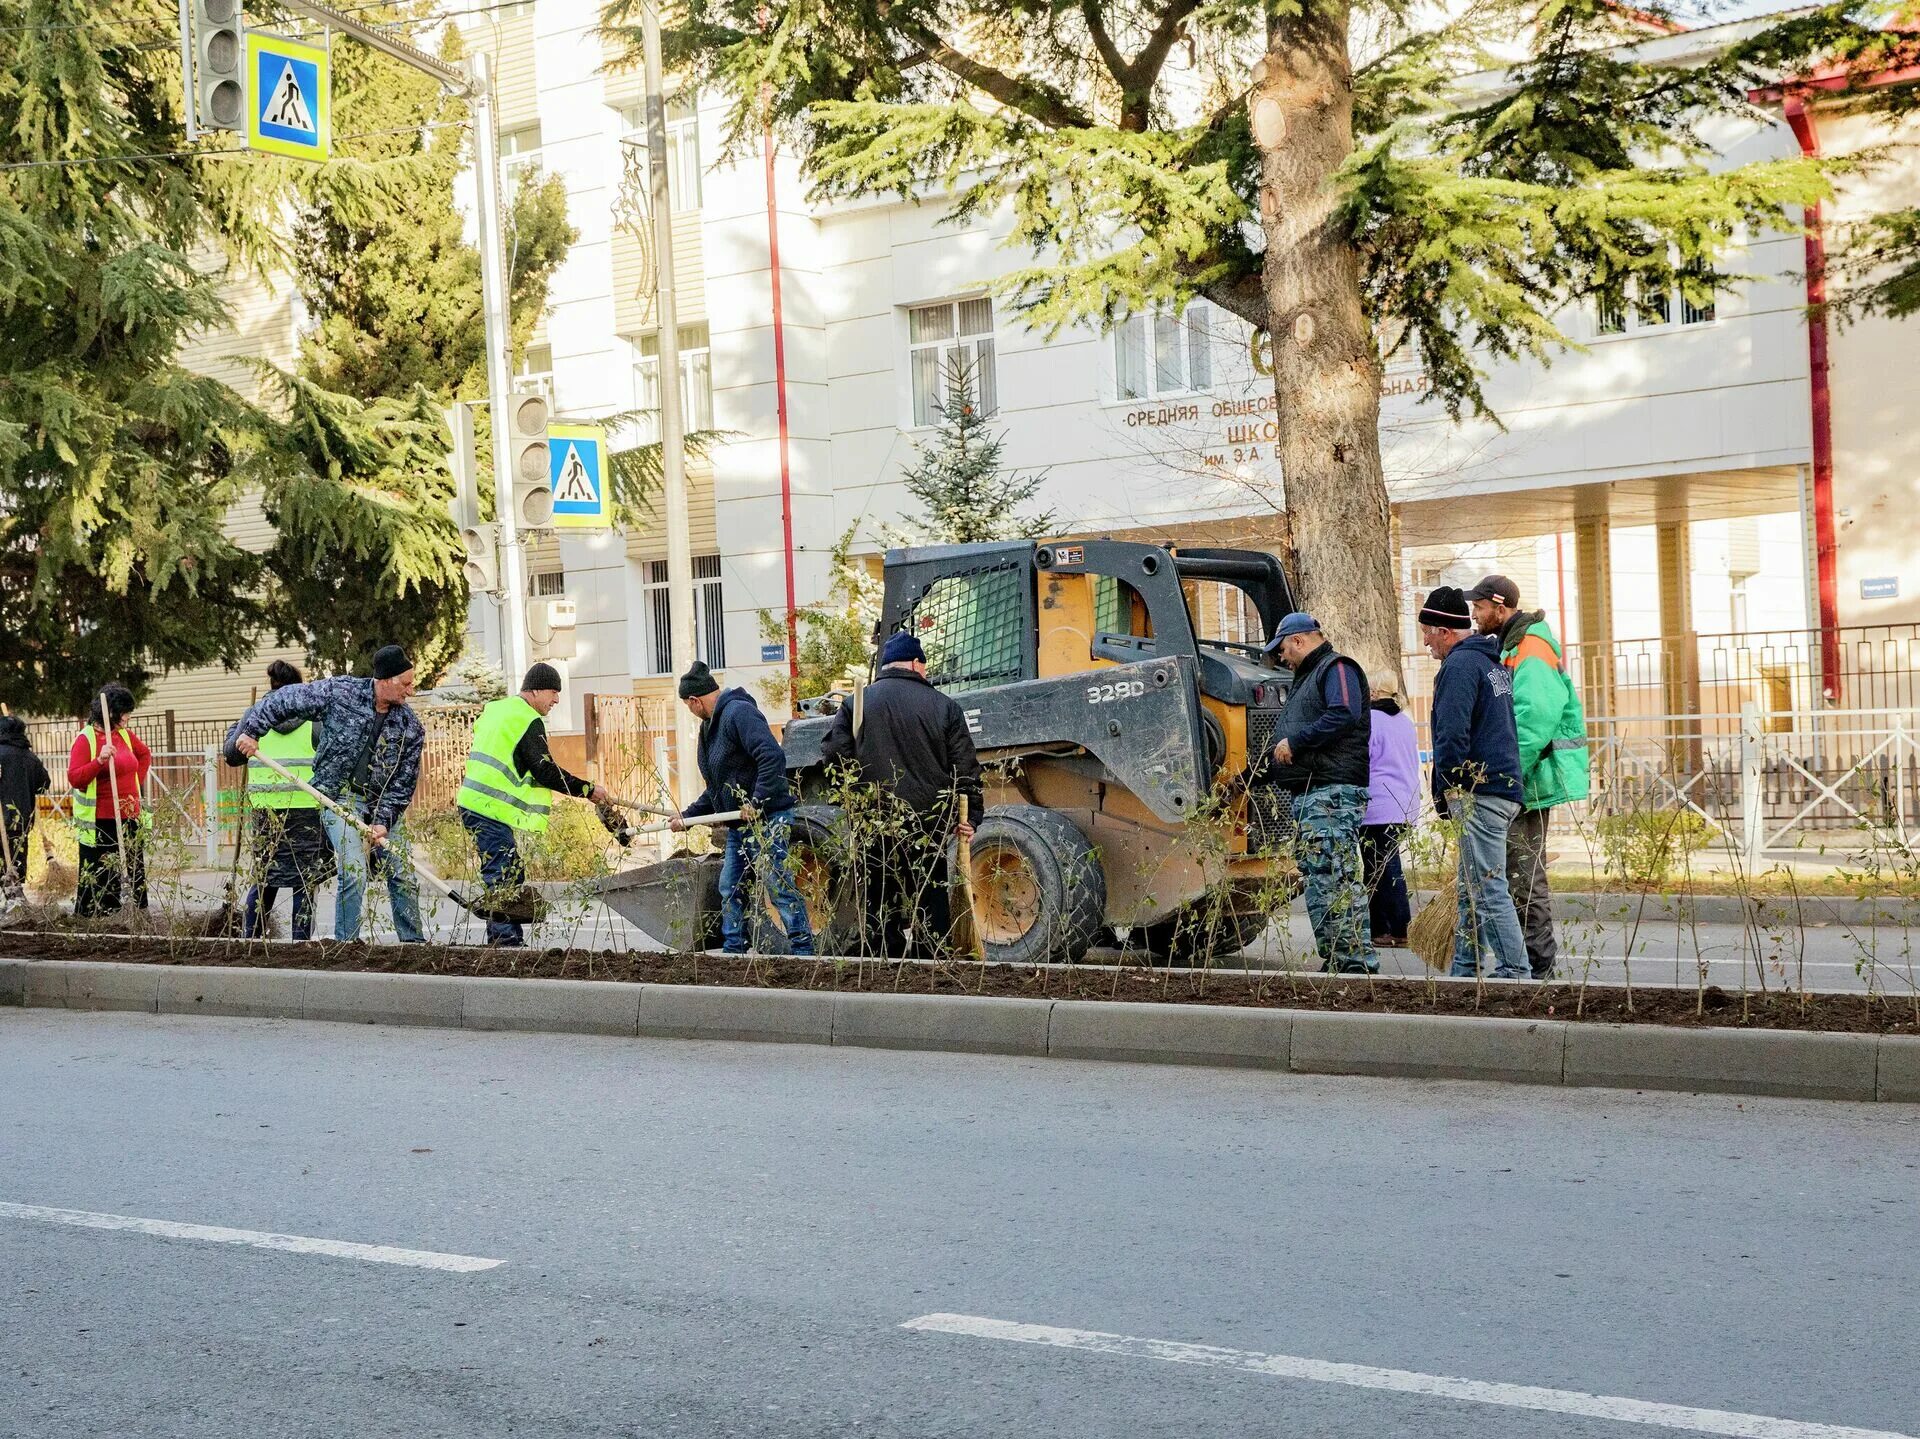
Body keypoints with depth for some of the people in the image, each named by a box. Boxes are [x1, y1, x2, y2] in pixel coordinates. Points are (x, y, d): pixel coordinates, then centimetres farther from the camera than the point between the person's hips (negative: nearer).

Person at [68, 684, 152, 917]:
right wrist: (99, 761, -26)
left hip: (129, 818, 6)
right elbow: (74, 779, -15)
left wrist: (138, 781, 17)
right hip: (100, 823, -6)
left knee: (135, 873, 8)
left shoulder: (125, 735, 10)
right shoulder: (85, 739, -8)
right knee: (99, 879, -4)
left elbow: (145, 755, 30)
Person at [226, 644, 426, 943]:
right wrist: (248, 731, -6)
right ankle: (347, 945, -10)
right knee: (354, 871, -19)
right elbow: (282, 701, -3)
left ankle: (414, 943, 15)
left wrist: (383, 821, -12)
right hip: (339, 798, -4)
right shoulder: (339, 693, -12)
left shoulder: (410, 727, -3)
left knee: (404, 876, 3)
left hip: (382, 804, 4)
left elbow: (403, 783, -1)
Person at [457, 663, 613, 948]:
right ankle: (506, 938, -17)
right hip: (491, 809, -10)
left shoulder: (495, 710, 20)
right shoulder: (528, 721, -12)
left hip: (472, 802, 10)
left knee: (511, 874, 12)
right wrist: (587, 790, -11)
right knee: (503, 875, -13)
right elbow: (545, 771, -16)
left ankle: (502, 938, 13)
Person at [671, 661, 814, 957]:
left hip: (766, 819, -10)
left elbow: (772, 757, -27)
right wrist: (688, 815, 18)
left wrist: (757, 802, -25)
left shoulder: (739, 713, -15)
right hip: (739, 825, 10)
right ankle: (734, 951, 18)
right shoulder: (711, 726, 18)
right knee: (731, 889, 11)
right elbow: (716, 790, 24)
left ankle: (803, 950, -6)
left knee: (779, 886, -10)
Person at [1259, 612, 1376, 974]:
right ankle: (1335, 959, 9)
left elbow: (1344, 714, -21)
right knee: (1316, 879, 8)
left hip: (1333, 791, -11)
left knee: (1334, 877, -15)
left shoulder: (1337, 668, -4)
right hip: (1306, 794, 11)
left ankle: (1357, 961, -15)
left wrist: (1294, 743, -17)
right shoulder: (1305, 679, 28)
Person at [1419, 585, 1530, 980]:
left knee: (1488, 889, -9)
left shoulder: (1460, 664, -11)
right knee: (1472, 891, 15)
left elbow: (1451, 736, -19)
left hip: (1480, 794, -10)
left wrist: (1444, 793, -9)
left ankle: (1515, 974, -10)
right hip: (1506, 788, 10)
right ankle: (1464, 973, 20)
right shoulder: (1493, 661, 20)